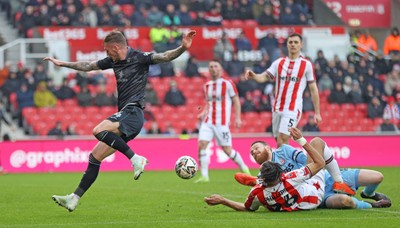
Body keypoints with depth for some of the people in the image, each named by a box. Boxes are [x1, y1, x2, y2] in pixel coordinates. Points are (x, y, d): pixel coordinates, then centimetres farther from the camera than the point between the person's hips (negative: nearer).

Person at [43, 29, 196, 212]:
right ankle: (74, 199, 10)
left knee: (99, 131, -31)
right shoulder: (113, 61, 17)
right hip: (124, 116, 8)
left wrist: (182, 48, -35)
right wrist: (61, 64, 35)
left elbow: (165, 57, -16)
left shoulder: (139, 58, -5)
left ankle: (135, 159, -24)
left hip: (133, 112, -8)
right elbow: (87, 66, 30)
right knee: (95, 157, 7)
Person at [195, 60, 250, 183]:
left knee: (227, 149, -3)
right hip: (208, 121, 5)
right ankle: (204, 175, -11)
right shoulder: (207, 85, 13)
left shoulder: (227, 84, -3)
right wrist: (203, 112, 6)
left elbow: (236, 101, 0)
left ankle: (244, 168, 23)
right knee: (202, 144, -14)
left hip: (222, 122, -5)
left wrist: (237, 118, -8)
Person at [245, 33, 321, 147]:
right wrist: (254, 75, -24)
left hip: (293, 109, -5)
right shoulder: (279, 62, 11)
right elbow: (264, 77, -1)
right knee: (279, 142, 10)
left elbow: (313, 89, 3)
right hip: (277, 108, 5)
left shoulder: (306, 64, 1)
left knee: (282, 142, -18)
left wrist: (317, 113, 1)